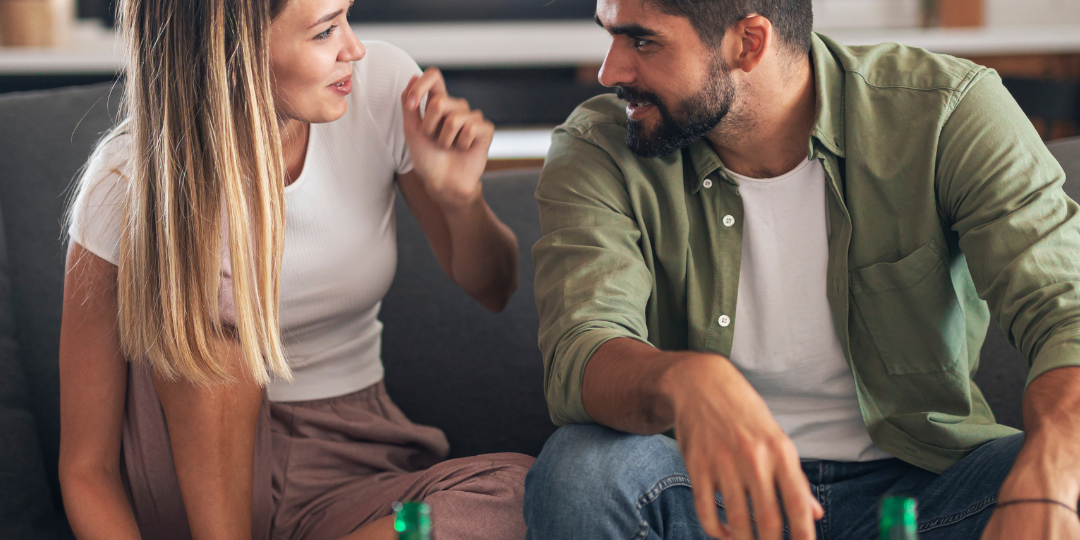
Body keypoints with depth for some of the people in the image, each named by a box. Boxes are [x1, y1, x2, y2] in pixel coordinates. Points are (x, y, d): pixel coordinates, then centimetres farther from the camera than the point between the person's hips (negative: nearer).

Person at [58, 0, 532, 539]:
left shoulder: (383, 86, -10)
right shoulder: (128, 182, -17)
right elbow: (86, 467, -15)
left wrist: (461, 199, -17)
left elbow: (493, 290, 5)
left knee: (518, 489, -29)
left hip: (348, 464, 2)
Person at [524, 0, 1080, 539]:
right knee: (579, 467, -30)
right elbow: (577, 357, -23)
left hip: (918, 485, 0)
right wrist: (684, 380, -49)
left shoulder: (949, 113, -11)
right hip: (715, 489, 1)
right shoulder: (594, 151, -9)